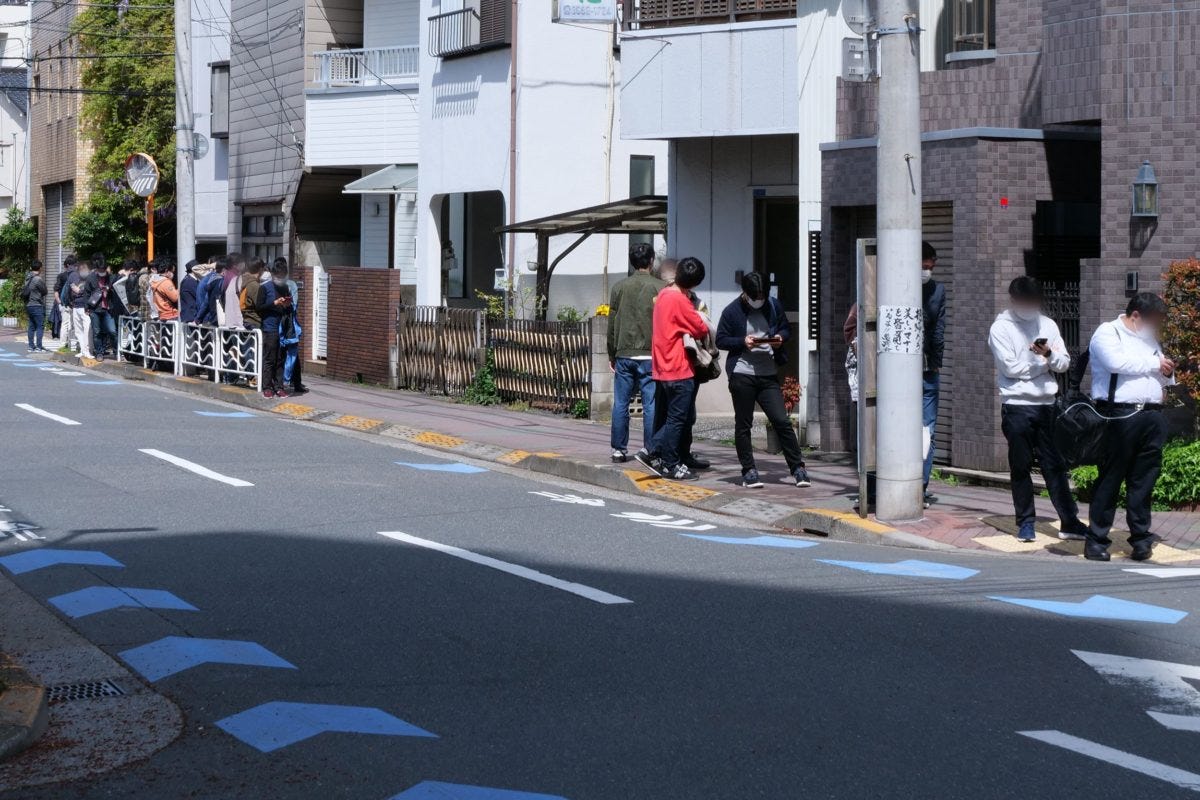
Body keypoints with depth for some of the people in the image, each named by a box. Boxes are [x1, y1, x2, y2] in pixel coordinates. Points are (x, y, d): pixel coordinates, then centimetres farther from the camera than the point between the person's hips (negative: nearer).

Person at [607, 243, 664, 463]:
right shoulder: (660, 288, -2)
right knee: (651, 404, 0)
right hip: (650, 356, -2)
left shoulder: (620, 287, 4)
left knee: (620, 404, 8)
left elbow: (612, 324, 6)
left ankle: (619, 450, 10)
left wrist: (612, 355, 13)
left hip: (624, 355, 2)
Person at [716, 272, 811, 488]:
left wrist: (780, 337, -6)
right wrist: (743, 342, -16)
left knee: (782, 421, -2)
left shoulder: (773, 306, 5)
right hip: (742, 374, -2)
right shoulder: (732, 311, -3)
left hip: (768, 375, 2)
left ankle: (797, 468, 4)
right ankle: (749, 471, 11)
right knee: (743, 425, 4)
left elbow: (785, 328, 17)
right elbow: (720, 340, -1)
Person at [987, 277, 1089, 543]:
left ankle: (1069, 521, 6)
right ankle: (1025, 522, 12)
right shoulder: (1001, 328, -2)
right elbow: (1010, 367, -12)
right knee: (1020, 467, 3)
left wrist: (1049, 353, -17)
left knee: (1055, 464, 5)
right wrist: (1043, 364, -2)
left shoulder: (1047, 325, 11)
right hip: (1017, 406, -3)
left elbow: (1064, 364, 4)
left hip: (1046, 404, 3)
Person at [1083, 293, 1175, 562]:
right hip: (1120, 416, -7)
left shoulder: (1150, 340, 26)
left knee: (1144, 480, 5)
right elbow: (1117, 362, -17)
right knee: (1110, 478, -4)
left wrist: (1168, 373, 5)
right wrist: (1155, 364, -6)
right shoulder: (1107, 333, 2)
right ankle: (1096, 540, -1)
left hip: (1152, 416, 7)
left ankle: (1141, 538, 9)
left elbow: (1163, 378, 29)